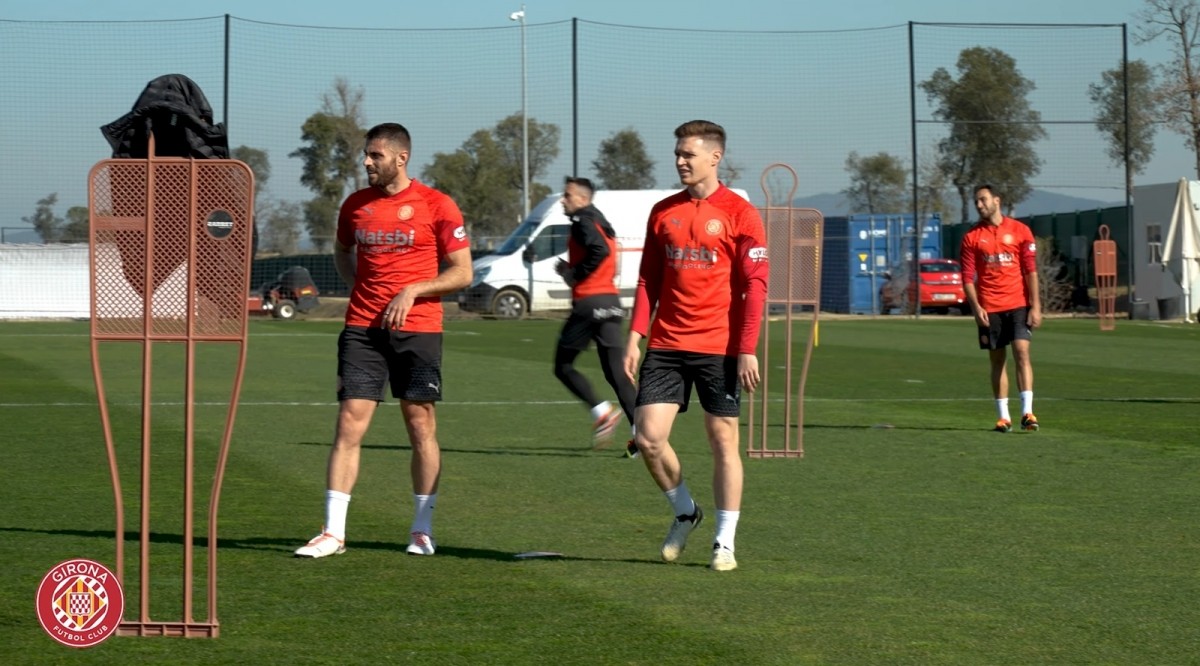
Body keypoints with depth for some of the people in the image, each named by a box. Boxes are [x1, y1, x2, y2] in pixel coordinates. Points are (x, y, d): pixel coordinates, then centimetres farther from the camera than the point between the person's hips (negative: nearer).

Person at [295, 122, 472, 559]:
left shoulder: (436, 206, -3)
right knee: (348, 427, -4)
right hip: (362, 328, 3)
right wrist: (360, 287, 9)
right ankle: (333, 532, -2)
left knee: (421, 427, 3)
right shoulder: (355, 205, 9)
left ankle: (422, 530, 14)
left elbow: (462, 272, -2)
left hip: (417, 329, -3)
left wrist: (411, 291, -13)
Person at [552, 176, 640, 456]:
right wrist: (571, 270, 16)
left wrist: (575, 274, -13)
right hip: (611, 302, 8)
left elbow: (600, 250, -25)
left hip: (588, 302, -8)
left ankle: (601, 411, -10)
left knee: (563, 365, 5)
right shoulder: (601, 223, 20)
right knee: (617, 372, 5)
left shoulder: (583, 221, -7)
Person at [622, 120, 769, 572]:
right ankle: (684, 512, 20)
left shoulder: (739, 213, -4)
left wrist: (747, 349, -13)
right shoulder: (663, 212, 10)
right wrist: (635, 336, 4)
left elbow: (755, 285, -6)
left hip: (719, 348, -4)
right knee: (648, 437, -5)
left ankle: (724, 543, 10)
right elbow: (648, 279, 14)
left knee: (723, 440, 1)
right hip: (666, 345, 4)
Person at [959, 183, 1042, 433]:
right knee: (998, 360, 5)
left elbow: (1031, 271, 1)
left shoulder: (1019, 231, 3)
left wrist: (1035, 306, -5)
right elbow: (968, 277, 3)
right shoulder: (971, 237, 5)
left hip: (1018, 304, -1)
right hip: (989, 308, 1)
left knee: (1021, 351, -14)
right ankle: (1003, 416, 10)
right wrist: (976, 307, -9)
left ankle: (1027, 412, -17)